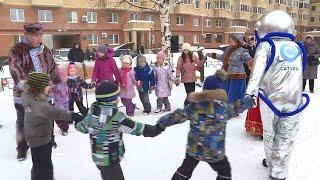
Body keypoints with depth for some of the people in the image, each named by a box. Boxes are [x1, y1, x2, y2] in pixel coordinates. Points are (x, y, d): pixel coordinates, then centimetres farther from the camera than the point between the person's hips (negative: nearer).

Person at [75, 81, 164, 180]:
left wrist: (77, 124, 34)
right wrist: (153, 130, -19)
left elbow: (82, 127, 12)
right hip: (110, 159, -7)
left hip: (98, 157, 7)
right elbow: (134, 127, -24)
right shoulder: (115, 115, -23)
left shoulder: (93, 112, -3)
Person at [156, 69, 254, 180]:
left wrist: (160, 124, 1)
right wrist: (251, 100, 22)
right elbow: (237, 107, 4)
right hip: (214, 151, -2)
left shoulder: (194, 105, -9)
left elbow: (177, 116, -7)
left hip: (193, 149, 3)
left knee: (185, 170, 22)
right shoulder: (224, 107, -13)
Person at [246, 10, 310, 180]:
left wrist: (250, 93, -28)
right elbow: (299, 71, 13)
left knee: (270, 134, 18)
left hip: (271, 98, -2)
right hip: (294, 100, 3)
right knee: (286, 138, 9)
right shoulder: (297, 47, 12)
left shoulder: (266, 45, -2)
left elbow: (258, 70, -18)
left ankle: (271, 163, 36)